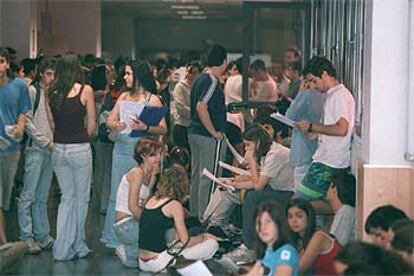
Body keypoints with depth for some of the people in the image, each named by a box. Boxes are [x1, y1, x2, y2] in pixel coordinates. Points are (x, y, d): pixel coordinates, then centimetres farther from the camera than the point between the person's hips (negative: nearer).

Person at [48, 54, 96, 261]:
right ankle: (78, 246, 17)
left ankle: (63, 248, 10)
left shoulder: (52, 92, 2)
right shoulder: (85, 90, -7)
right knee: (81, 197, 10)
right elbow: (91, 125, -2)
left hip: (58, 148, 4)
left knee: (67, 197, 14)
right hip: (80, 148, -4)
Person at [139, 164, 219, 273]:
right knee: (212, 244, -2)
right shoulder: (175, 205, -9)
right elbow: (186, 242, -5)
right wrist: (203, 237, 13)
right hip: (159, 263, -8)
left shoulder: (152, 200, 11)